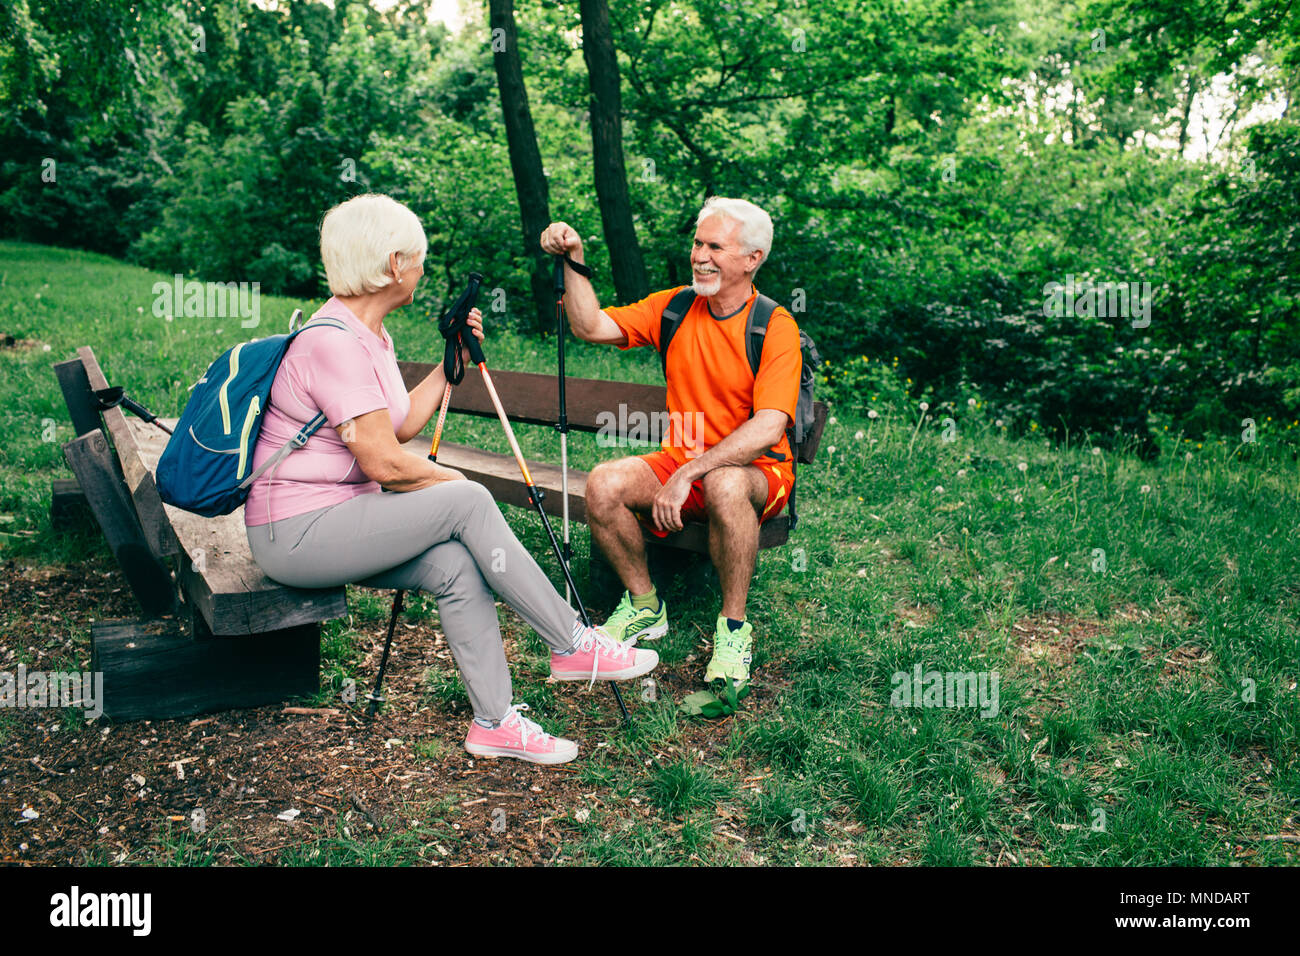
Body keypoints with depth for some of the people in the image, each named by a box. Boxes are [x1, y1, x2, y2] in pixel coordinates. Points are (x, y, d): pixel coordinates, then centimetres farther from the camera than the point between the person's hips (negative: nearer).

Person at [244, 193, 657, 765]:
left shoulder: (370, 336, 12)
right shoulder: (335, 342, -20)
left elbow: (403, 424, 18)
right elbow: (384, 463, -23)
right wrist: (455, 484, -7)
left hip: (336, 518, 9)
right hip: (294, 532, -9)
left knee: (459, 567, -13)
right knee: (467, 503, -22)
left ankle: (494, 721, -6)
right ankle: (572, 646, -12)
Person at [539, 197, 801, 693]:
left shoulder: (775, 327, -13)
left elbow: (768, 428, -24)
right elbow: (593, 327, 0)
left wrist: (687, 475, -32)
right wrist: (574, 260, -11)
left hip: (757, 471, -5)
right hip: (681, 462, 5)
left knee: (725, 484, -40)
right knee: (604, 484, -22)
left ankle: (734, 630, -19)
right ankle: (645, 606, 2)